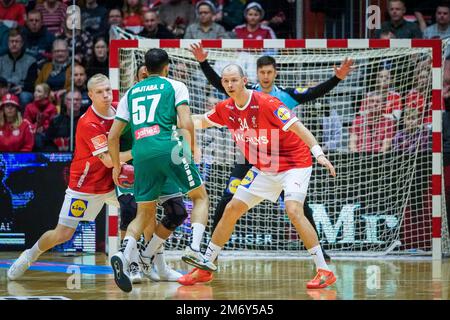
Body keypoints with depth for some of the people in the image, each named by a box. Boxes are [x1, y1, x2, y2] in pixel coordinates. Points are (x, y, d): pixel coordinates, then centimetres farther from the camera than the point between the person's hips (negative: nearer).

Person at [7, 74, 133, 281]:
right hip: (84, 185, -6)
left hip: (112, 182, 6)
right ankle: (29, 256, 23)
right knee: (62, 234, -4)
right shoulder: (88, 124, -25)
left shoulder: (118, 110, -5)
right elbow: (108, 160, -28)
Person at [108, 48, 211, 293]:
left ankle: (125, 255, -16)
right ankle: (194, 249, -8)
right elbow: (186, 123, -4)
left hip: (141, 153, 4)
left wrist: (116, 166, 31)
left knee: (144, 214, 12)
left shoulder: (131, 92, 23)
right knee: (200, 197, 13)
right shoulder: (175, 86, 11)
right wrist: (192, 147, 12)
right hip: (168, 148, -4)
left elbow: (113, 136, 21)